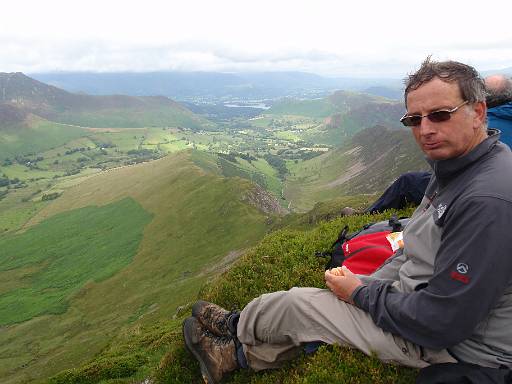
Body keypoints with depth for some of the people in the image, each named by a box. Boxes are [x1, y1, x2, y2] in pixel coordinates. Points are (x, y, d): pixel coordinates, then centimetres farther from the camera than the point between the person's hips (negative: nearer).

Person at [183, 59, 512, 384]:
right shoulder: (454, 167, 3)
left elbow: (443, 321, -28)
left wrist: (361, 294, -16)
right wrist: (367, 284, 4)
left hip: (448, 344, -8)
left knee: (294, 305, -3)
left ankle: (235, 326, 30)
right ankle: (239, 354, 30)